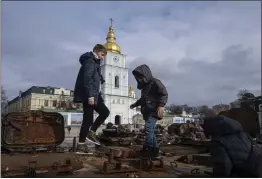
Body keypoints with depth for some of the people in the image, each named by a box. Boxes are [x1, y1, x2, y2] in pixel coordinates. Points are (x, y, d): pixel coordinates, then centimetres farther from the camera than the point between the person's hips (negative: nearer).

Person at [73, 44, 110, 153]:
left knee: (105, 112, 9)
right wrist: (90, 96, -26)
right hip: (88, 95, -10)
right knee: (88, 119, -6)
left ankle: (91, 132, 11)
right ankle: (81, 144, 3)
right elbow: (87, 79, -21)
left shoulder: (94, 62, 22)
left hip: (93, 95, 10)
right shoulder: (90, 61, -9)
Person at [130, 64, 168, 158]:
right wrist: (135, 104, 38)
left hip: (154, 110, -9)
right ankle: (154, 149, 18)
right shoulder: (144, 86, 21)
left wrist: (161, 105, -27)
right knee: (150, 130, 10)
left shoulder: (155, 82, -6)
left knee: (148, 127, -21)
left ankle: (149, 148, -17)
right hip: (147, 111, 10)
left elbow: (164, 93, -16)